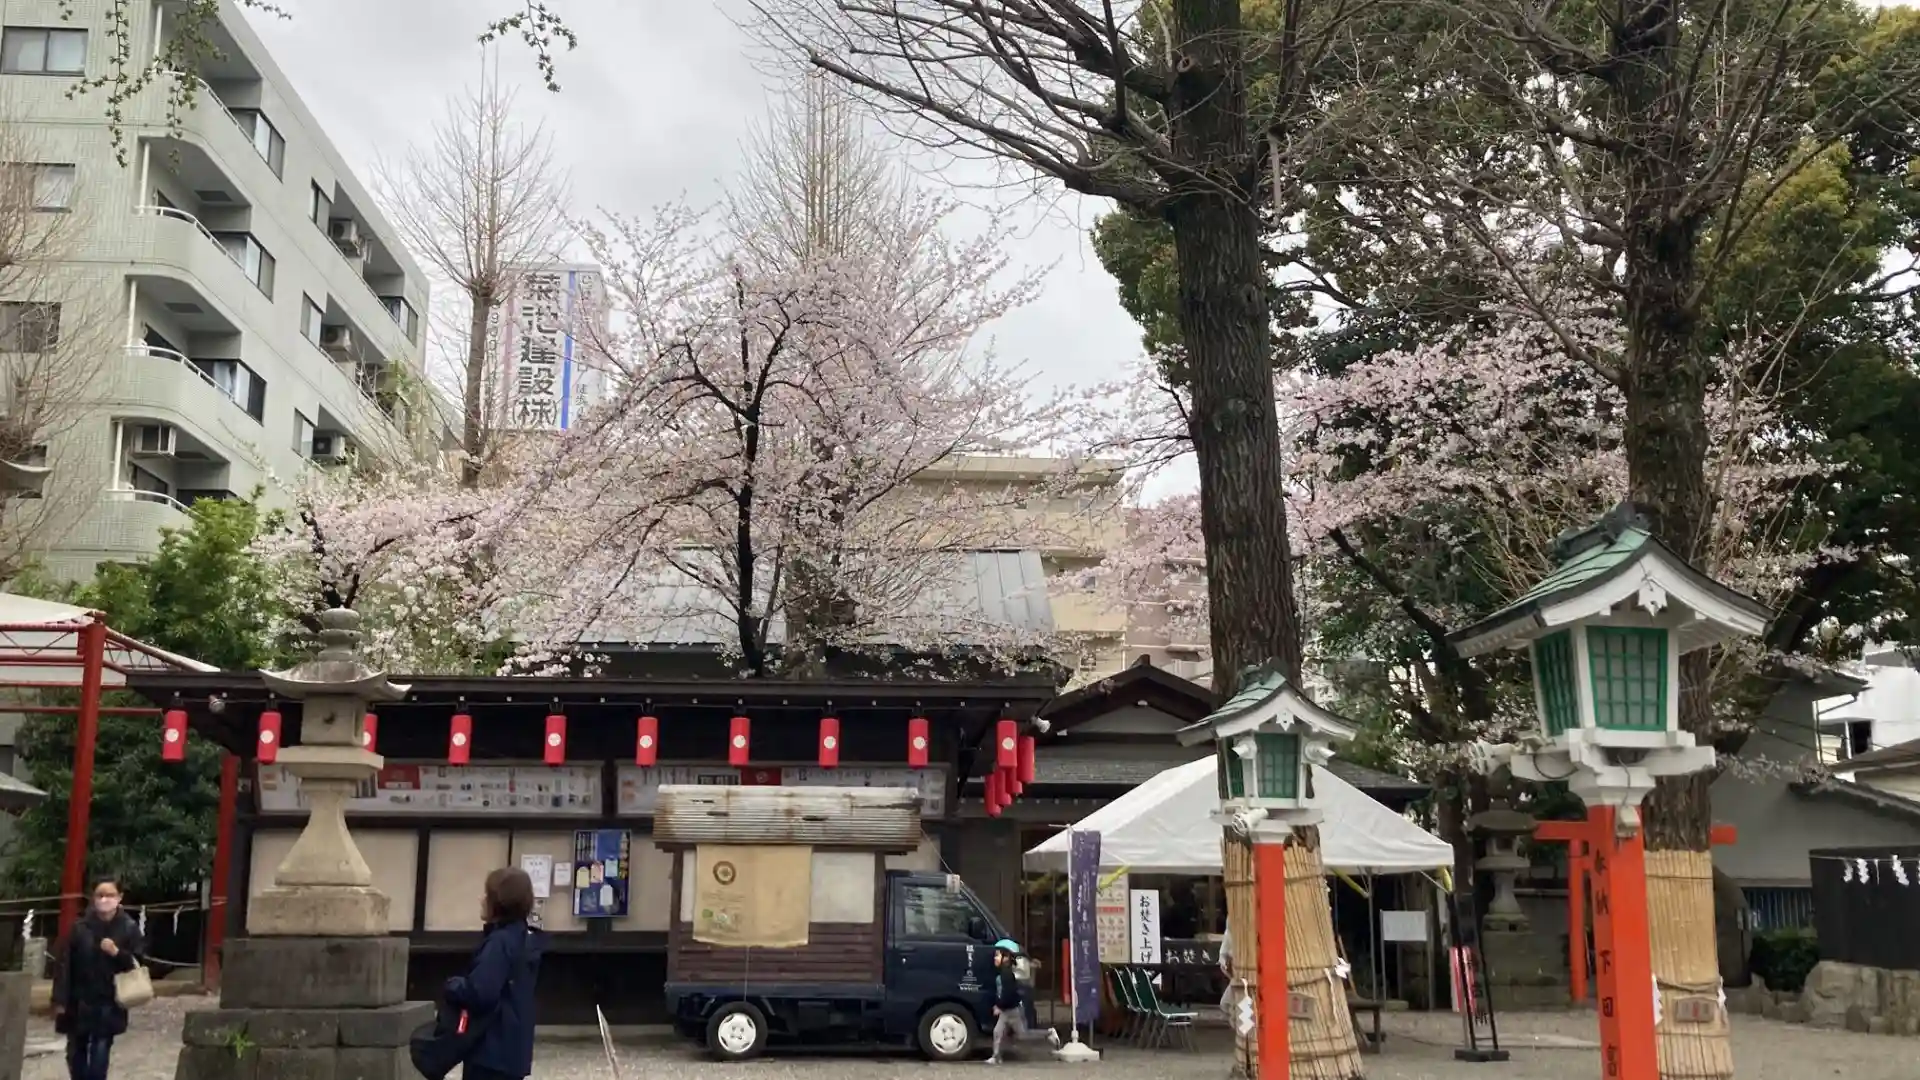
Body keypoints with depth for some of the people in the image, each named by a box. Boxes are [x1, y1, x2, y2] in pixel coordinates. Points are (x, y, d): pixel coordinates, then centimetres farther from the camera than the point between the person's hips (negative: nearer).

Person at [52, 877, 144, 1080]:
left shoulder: (129, 928, -3)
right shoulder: (80, 928, -3)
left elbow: (138, 963, -1)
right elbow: (63, 964, -3)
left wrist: (117, 953, -19)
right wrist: (60, 1000, -7)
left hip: (109, 1005, -2)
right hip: (78, 1003, 2)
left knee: (100, 1055, -4)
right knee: (75, 1053, 10)